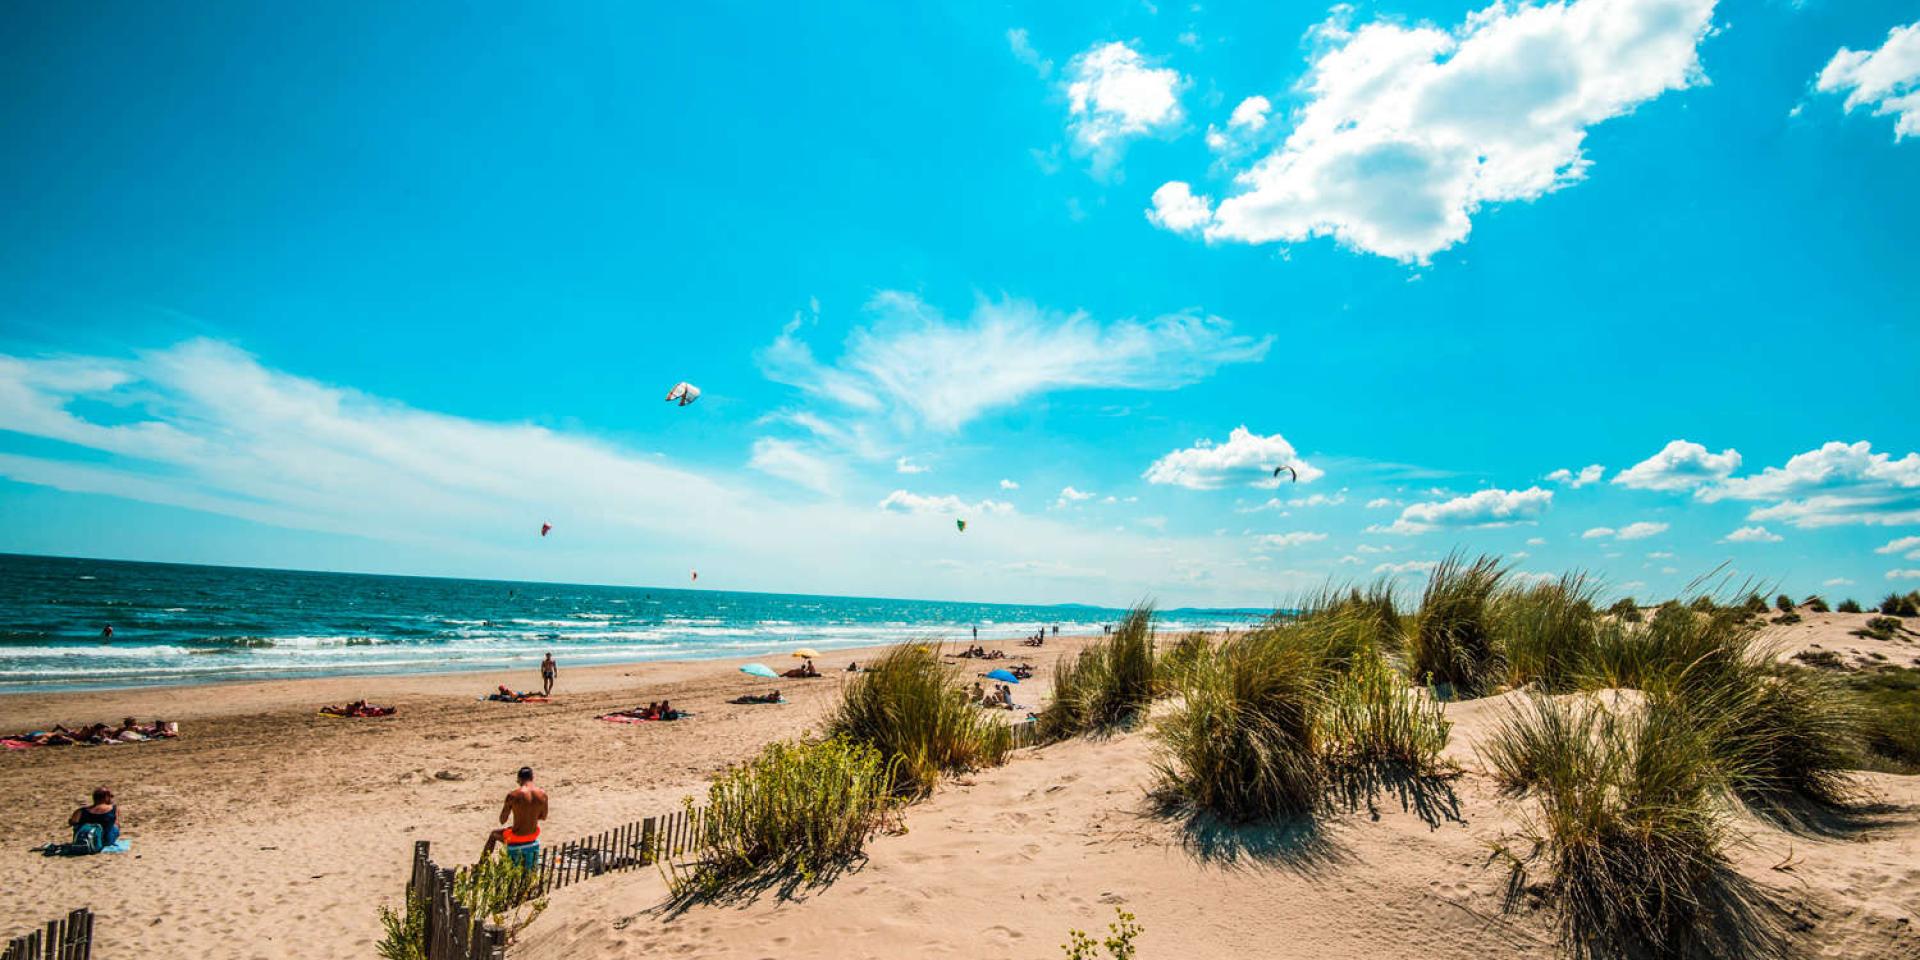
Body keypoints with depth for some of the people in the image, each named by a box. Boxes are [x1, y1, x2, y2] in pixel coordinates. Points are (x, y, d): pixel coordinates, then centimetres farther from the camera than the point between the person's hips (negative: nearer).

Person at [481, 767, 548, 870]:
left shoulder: (513, 795, -19)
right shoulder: (542, 794, -9)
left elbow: (502, 820, -9)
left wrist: (504, 821, 13)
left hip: (516, 837, -3)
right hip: (533, 834, 3)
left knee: (493, 835, 28)